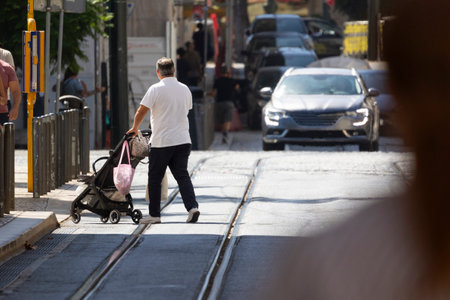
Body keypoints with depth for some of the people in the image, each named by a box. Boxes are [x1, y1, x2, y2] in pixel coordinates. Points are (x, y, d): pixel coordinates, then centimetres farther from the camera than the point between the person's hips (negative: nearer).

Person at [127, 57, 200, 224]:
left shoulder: (156, 89, -9)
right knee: (182, 176, 6)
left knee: (155, 179, 7)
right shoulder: (185, 90, 7)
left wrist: (134, 129, 10)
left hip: (161, 142, -4)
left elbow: (141, 111, -7)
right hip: (183, 140, 4)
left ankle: (154, 214, 12)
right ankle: (192, 207, -13)